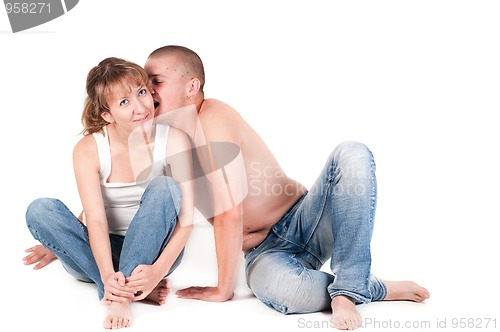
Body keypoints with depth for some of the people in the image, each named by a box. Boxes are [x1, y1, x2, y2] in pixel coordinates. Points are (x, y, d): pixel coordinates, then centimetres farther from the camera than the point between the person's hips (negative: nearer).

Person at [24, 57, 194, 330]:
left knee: (163, 188, -28)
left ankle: (121, 295, -32)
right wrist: (108, 274, -40)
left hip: (152, 249, -1)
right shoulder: (88, 150, -13)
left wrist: (158, 270, -34)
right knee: (39, 210, -22)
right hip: (99, 253, 1)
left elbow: (186, 217, -19)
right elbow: (96, 220, -22)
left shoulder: (173, 141, -15)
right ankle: (137, 289, -28)